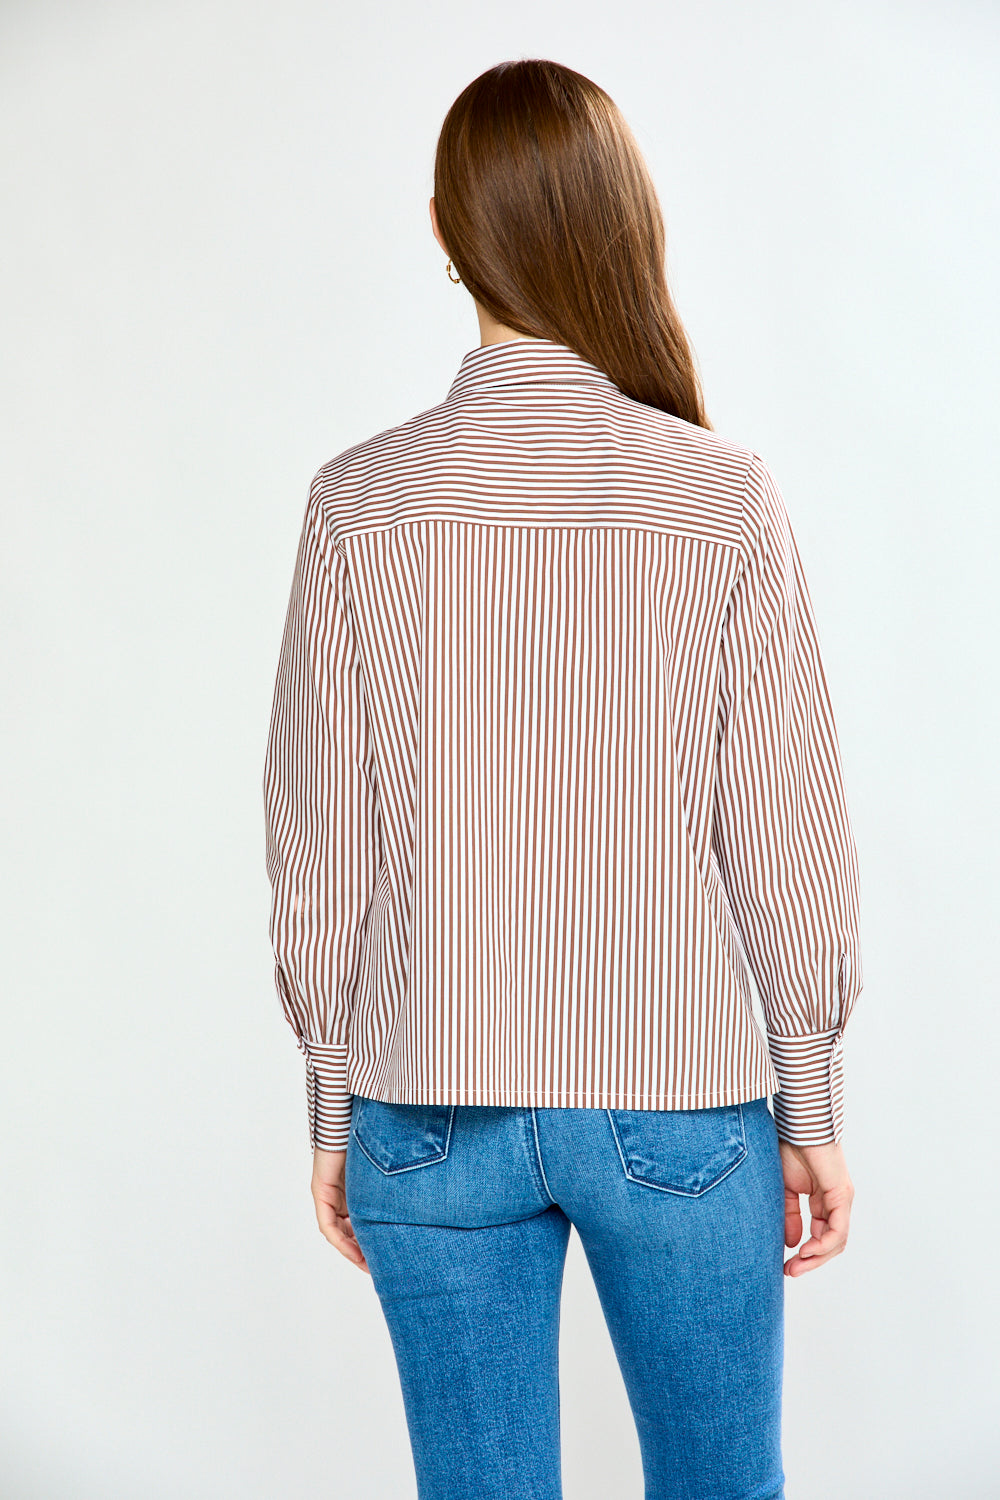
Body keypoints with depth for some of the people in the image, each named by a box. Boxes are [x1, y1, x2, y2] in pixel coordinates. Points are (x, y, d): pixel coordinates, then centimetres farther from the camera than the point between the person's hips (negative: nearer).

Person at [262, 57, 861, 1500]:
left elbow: (321, 853, -4)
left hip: (433, 1114, 1)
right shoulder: (728, 498, -11)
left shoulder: (358, 502, -8)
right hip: (677, 1105, -1)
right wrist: (813, 1110, 5)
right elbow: (785, 840, -7)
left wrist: (334, 1108, 8)